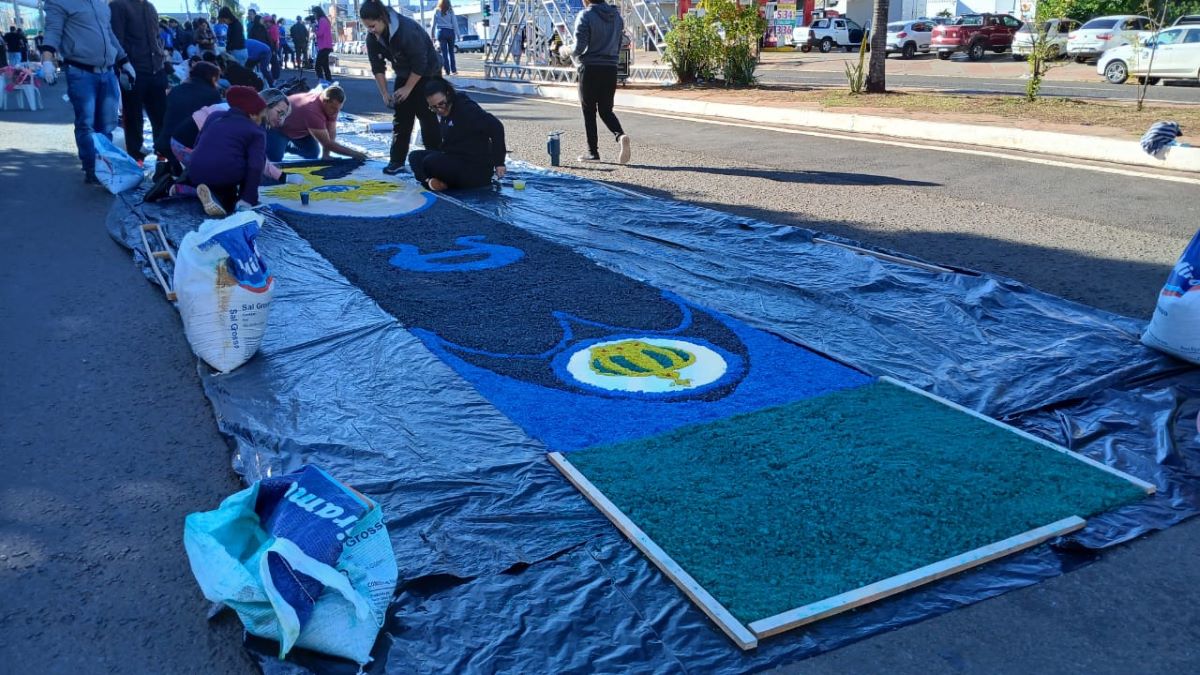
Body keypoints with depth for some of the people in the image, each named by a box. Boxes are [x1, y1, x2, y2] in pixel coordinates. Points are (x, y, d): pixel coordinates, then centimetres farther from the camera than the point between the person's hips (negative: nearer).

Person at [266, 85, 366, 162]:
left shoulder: (332, 103, -21)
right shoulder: (312, 110, -45)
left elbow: (331, 132, -15)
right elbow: (327, 143, -41)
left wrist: (326, 154, -25)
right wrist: (353, 153, -41)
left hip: (298, 128, 7)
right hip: (277, 127, -7)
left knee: (313, 154, -1)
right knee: (275, 157, -22)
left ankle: (286, 146, 24)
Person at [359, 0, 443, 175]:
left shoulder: (408, 30, -34)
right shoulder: (373, 38, -13)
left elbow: (420, 64, -29)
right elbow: (377, 67, -4)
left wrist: (407, 88, -23)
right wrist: (384, 93, -11)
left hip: (427, 74, -6)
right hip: (404, 75, 7)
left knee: (426, 116, -9)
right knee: (401, 117, 2)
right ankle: (397, 161, 5)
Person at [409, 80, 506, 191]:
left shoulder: (466, 108, -16)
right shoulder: (444, 114, 12)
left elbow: (495, 127, -23)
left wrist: (499, 162, -22)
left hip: (477, 169, -10)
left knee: (430, 162, -27)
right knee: (415, 156, 4)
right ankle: (429, 181, -19)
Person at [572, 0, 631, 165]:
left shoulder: (585, 16, -9)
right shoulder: (616, 15, 10)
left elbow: (579, 46, -13)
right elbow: (618, 46, 14)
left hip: (590, 69, -5)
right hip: (611, 68, 5)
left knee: (589, 111, 5)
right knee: (606, 110, 11)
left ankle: (593, 152, 7)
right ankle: (620, 135, -16)